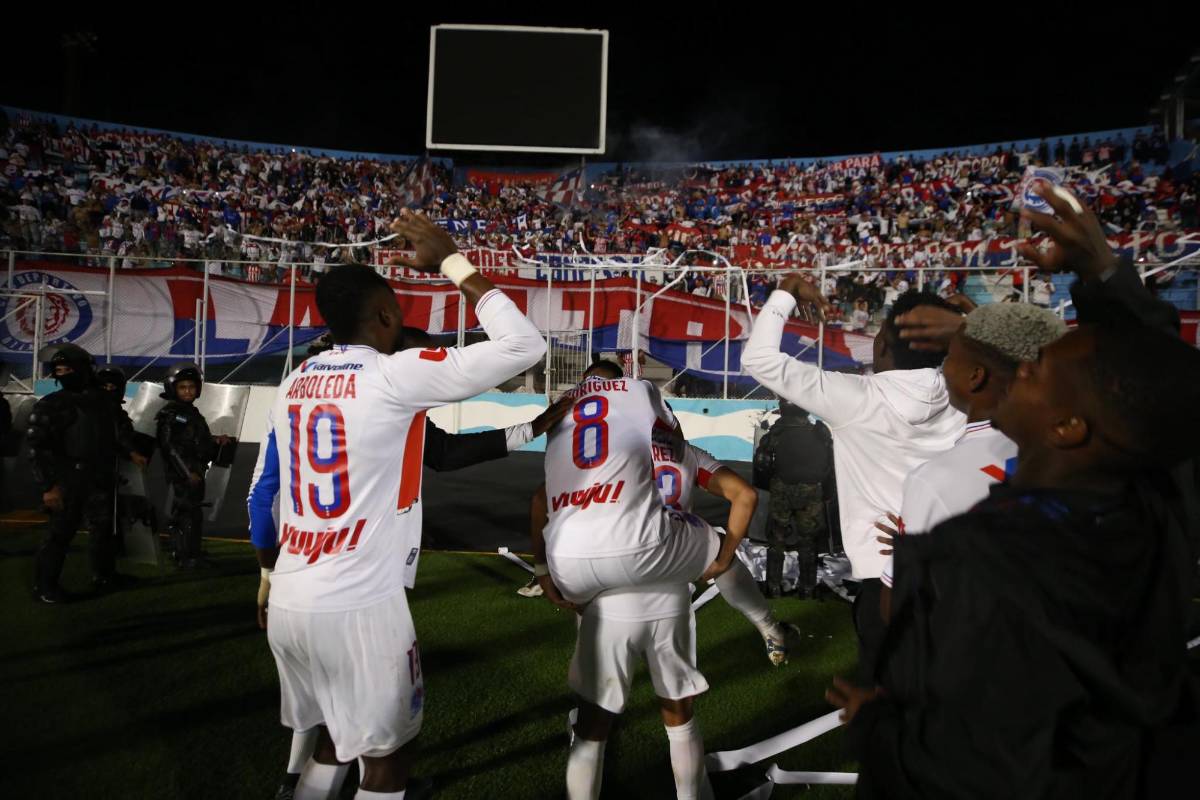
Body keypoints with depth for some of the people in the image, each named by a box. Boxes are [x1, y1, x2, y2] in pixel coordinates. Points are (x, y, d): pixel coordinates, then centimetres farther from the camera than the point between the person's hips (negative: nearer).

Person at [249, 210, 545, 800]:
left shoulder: (293, 384, 8)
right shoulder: (396, 376, -13)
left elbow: (261, 495, 15)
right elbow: (524, 347, -13)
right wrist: (453, 261, -5)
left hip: (291, 601, 7)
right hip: (359, 607, -7)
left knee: (333, 735, 26)